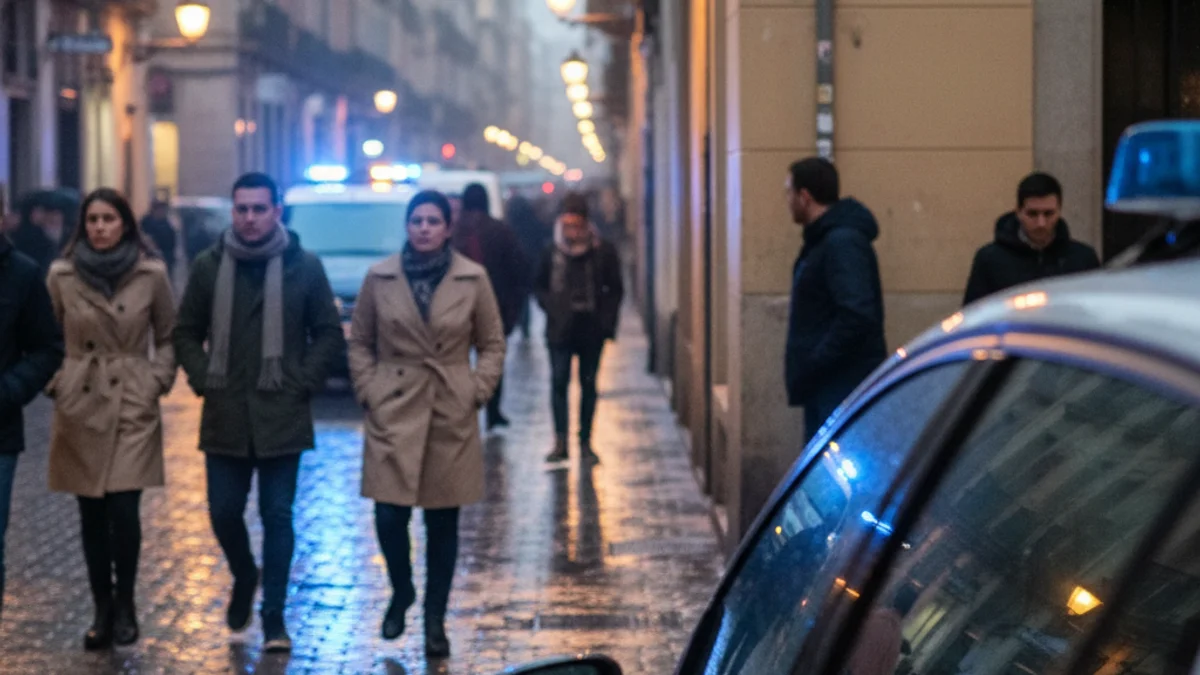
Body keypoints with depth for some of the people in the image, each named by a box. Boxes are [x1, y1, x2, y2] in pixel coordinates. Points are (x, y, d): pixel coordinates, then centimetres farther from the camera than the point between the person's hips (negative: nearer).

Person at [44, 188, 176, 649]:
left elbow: (168, 337, 10)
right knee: (92, 515, 5)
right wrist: (57, 382, 1)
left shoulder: (151, 274, -1)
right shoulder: (61, 275, 1)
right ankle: (103, 610, 18)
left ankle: (124, 606, 10)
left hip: (133, 407, -1)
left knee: (124, 511, -9)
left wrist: (157, 381, -2)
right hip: (80, 405, 1)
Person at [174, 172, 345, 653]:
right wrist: (202, 378, -1)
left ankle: (274, 617, 8)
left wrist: (304, 382, -6)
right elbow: (186, 332, 11)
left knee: (277, 516, 0)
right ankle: (244, 579, 36)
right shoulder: (209, 266, 3)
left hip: (281, 415, -2)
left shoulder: (303, 266, -1)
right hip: (225, 415, 2)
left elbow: (329, 334, 3)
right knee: (224, 512, 6)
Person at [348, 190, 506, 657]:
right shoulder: (380, 278, 1)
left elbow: (492, 344, 8)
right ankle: (401, 592, 23)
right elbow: (359, 341, 10)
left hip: (451, 414, 0)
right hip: (394, 412, 0)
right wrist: (368, 390, 0)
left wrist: (478, 391, -3)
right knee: (389, 516, -6)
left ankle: (435, 619, 17)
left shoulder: (473, 279, 0)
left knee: (443, 522, 4)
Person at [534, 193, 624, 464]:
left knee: (589, 384, 7)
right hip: (560, 329, 0)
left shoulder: (603, 252, -1)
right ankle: (560, 442, -5)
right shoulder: (552, 252, 1)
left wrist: (607, 321, -4)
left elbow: (615, 290, 6)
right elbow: (539, 287, 13)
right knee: (558, 382, -7)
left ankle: (585, 442, 14)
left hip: (592, 329, 0)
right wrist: (551, 307, -3)